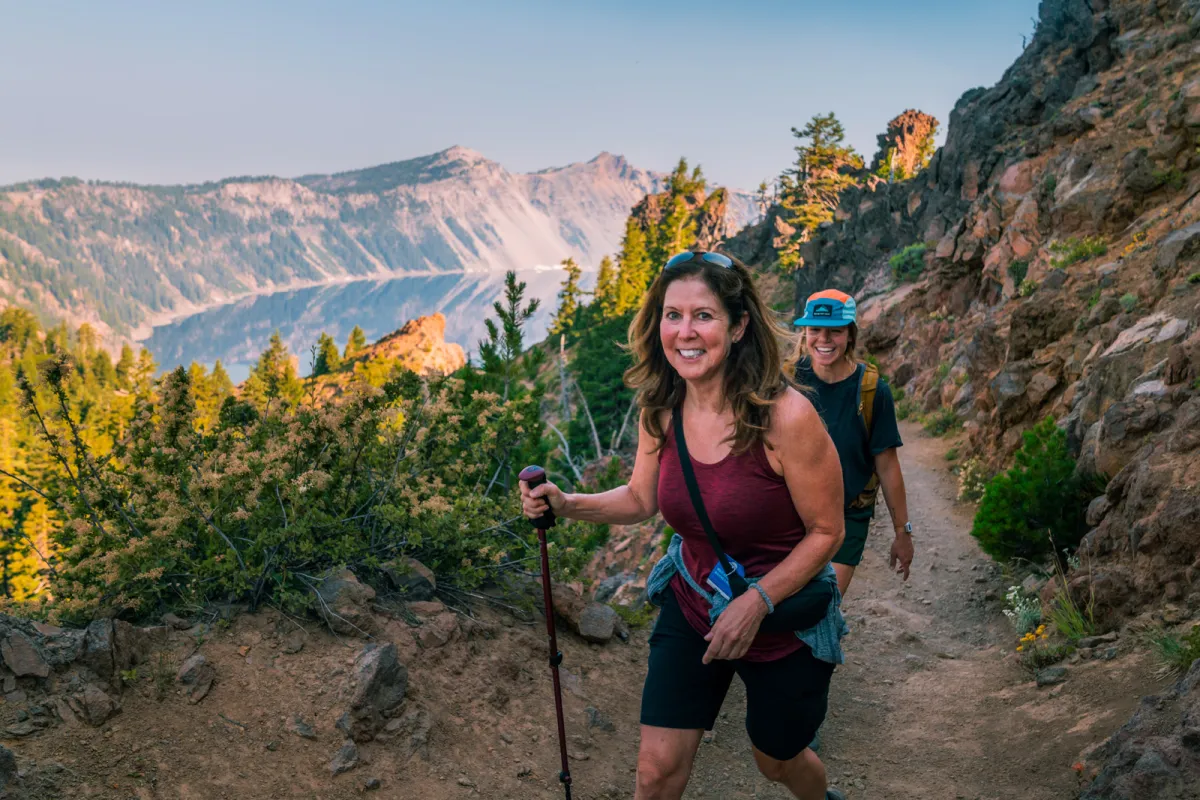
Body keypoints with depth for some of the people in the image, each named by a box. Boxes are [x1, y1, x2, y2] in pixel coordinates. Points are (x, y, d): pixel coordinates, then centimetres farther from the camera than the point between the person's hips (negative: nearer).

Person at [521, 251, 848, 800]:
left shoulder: (785, 416, -27)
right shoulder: (661, 410, -10)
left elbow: (826, 532, -17)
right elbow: (640, 499, 5)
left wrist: (755, 603, -24)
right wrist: (566, 504, -11)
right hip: (692, 605, 4)